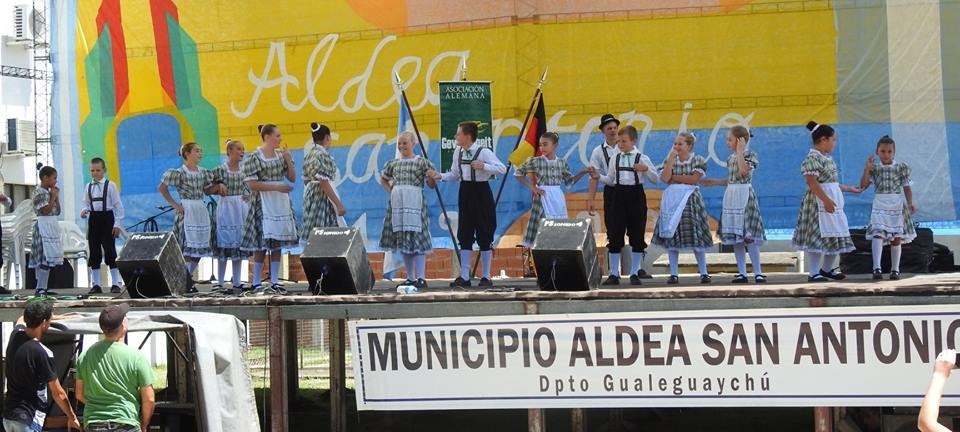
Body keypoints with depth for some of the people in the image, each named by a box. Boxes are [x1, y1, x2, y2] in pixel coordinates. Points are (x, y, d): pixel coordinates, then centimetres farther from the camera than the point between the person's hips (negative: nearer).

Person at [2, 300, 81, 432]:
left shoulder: (15, 336, 3)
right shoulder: (42, 353, -18)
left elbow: (22, 320, 32)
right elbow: (58, 393, -9)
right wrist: (72, 417, 3)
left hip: (8, 415, 8)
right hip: (28, 418, -8)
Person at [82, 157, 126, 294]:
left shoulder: (110, 185, -4)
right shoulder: (89, 186, 8)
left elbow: (118, 205, -4)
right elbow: (86, 203, 18)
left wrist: (117, 224, -8)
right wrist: (84, 210, -6)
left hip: (107, 218, -4)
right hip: (93, 220, 4)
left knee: (110, 251, -5)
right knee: (94, 252, 6)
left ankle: (116, 283, -1)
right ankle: (95, 284, 11)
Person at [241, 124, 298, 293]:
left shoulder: (281, 154, 11)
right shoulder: (254, 158, -7)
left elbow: (292, 178, 13)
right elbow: (252, 184, -13)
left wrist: (288, 160, -3)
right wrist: (276, 187, -16)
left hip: (281, 203, 6)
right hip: (263, 204, -6)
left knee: (277, 243, 6)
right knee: (262, 244, -7)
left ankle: (274, 282, 10)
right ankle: (256, 282, -3)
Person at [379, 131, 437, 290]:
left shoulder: (422, 162, 2)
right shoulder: (393, 163, 14)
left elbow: (432, 185, 3)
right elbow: (383, 179, 29)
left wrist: (431, 177, -18)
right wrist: (390, 190, 12)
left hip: (415, 203, -5)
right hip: (397, 203, 5)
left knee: (416, 239, -11)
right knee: (402, 241, 6)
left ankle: (421, 278, -13)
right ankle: (410, 278, 12)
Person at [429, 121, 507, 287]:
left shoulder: (484, 152, -12)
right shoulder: (458, 153, 6)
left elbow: (502, 169, -17)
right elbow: (455, 174, 15)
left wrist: (483, 166, -26)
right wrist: (440, 176, -1)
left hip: (481, 192, -6)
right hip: (465, 191, 6)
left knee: (484, 236, 0)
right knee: (464, 236, 5)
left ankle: (486, 277, 7)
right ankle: (464, 277, 8)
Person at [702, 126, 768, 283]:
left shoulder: (750, 154, -7)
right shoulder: (731, 157, 14)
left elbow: (743, 171, -24)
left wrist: (740, 152, -18)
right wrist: (715, 182, 15)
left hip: (744, 196, -7)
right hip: (731, 197, 7)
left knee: (748, 236, -11)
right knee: (735, 238, 6)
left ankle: (758, 272, -7)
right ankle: (742, 272, 10)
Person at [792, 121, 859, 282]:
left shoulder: (828, 158, 16)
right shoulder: (813, 158, -14)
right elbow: (812, 181, -22)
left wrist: (849, 189, 31)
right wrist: (826, 200, -27)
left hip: (833, 203, 10)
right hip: (818, 204, -10)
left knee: (836, 238, 14)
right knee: (817, 238, -8)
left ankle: (827, 269, 26)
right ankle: (814, 273, -5)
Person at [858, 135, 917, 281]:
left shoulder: (901, 167, 4)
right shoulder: (875, 168, 7)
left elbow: (906, 187, 2)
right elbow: (863, 185, 1)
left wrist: (910, 203, -11)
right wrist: (867, 169, -8)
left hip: (897, 204, 0)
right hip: (880, 204, 0)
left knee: (896, 238, 5)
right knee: (877, 234, -18)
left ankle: (895, 269, 16)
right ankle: (876, 268, -27)